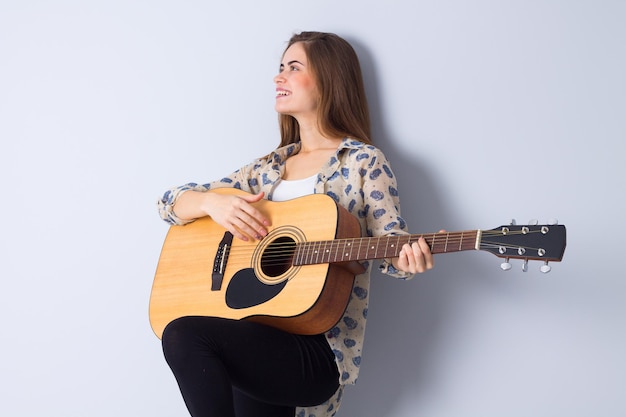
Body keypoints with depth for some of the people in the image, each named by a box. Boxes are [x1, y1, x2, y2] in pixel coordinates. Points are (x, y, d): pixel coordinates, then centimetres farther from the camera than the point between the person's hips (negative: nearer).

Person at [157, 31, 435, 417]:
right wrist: (211, 202, -6)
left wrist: (410, 259, -29)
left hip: (322, 347, -4)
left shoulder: (363, 161, 1)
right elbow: (171, 203, 16)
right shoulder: (270, 167, 15)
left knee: (184, 335, -24)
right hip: (259, 333, 4)